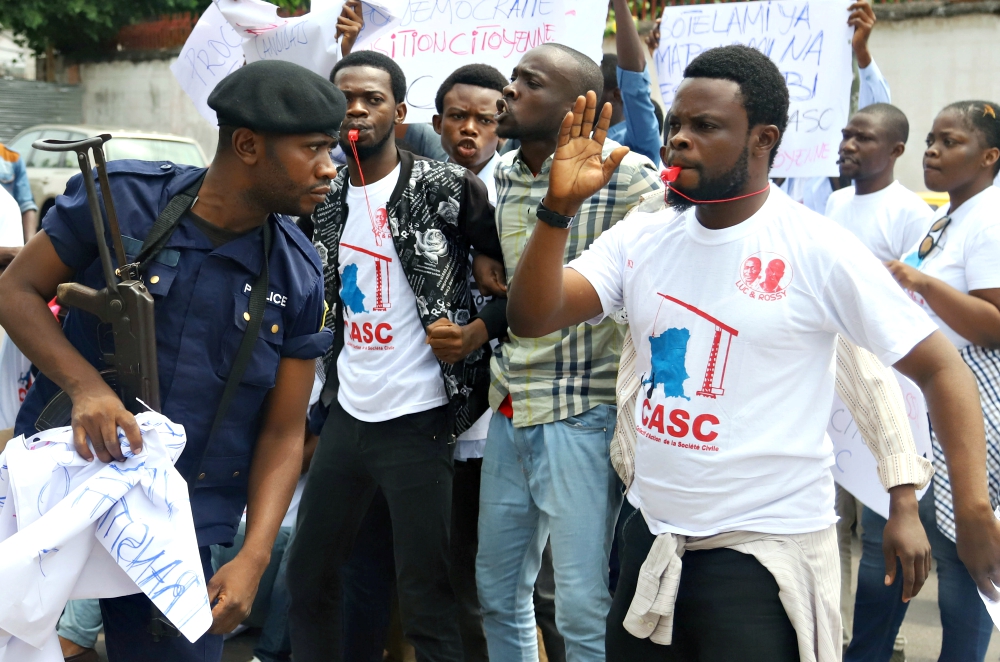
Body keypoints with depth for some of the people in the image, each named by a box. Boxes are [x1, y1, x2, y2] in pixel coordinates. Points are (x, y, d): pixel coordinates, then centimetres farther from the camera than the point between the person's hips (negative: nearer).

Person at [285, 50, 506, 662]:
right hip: (345, 414, 6)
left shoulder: (448, 187, -9)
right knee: (309, 576, 15)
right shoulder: (326, 198, 8)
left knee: (426, 598, 0)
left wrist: (477, 334, -16)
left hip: (417, 421, -6)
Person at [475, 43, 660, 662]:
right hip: (509, 408, 7)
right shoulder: (502, 175, 9)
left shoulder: (628, 178, -13)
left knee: (584, 609, -2)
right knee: (498, 593, 16)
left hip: (583, 415, -7)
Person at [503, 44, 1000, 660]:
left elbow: (942, 369, -10)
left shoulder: (820, 250, -12)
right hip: (651, 537, 5)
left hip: (766, 552, -5)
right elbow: (532, 318, -6)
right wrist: (561, 208, -20)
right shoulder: (640, 238, 1)